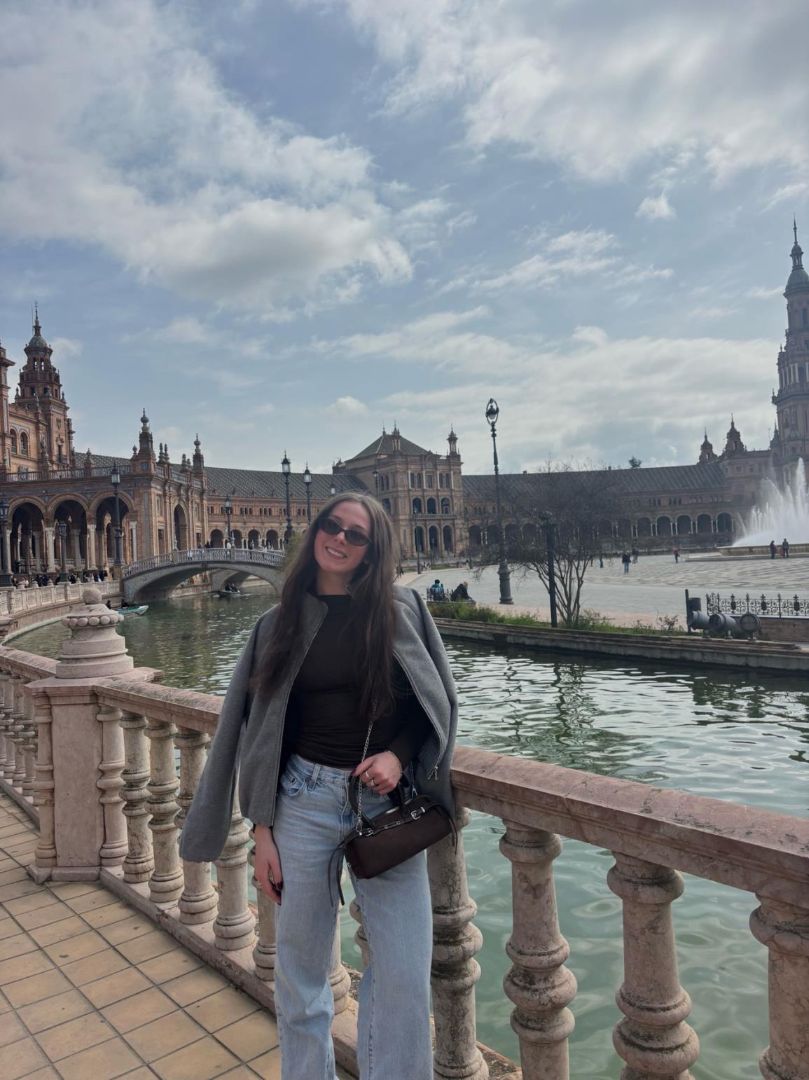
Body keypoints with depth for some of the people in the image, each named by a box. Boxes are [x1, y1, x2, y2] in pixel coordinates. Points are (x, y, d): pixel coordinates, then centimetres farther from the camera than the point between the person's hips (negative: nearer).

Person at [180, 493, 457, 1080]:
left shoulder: (402, 610, -1)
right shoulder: (281, 624, 3)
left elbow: (436, 703, 4)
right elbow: (259, 730, 5)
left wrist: (397, 755, -14)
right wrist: (263, 834, 2)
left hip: (388, 801, -1)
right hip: (304, 800, 1)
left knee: (404, 975, 3)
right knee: (300, 968, 14)